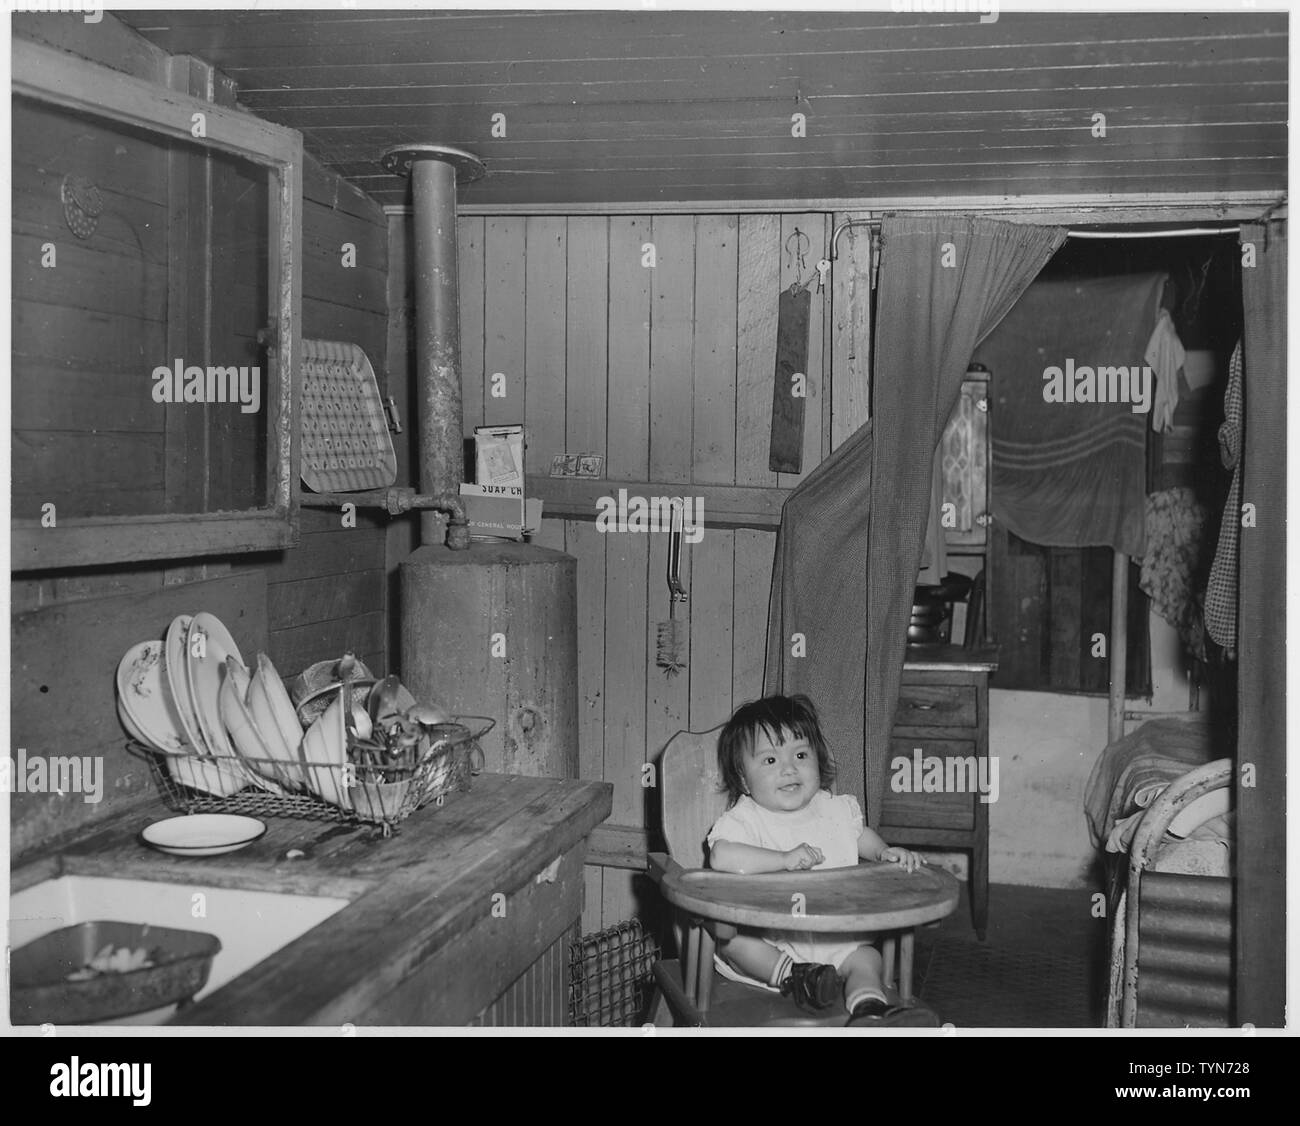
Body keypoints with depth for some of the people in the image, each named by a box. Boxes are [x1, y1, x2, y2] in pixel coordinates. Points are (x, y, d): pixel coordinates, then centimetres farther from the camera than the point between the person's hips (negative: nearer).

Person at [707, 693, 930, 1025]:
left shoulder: (837, 809, 8)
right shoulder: (743, 819, -10)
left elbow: (861, 835, 29)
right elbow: (721, 856, -30)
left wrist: (886, 853, 8)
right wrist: (785, 859, -35)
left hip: (835, 939, 3)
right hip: (766, 942, -3)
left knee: (865, 958, -19)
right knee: (729, 934, -28)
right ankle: (792, 976, -30)